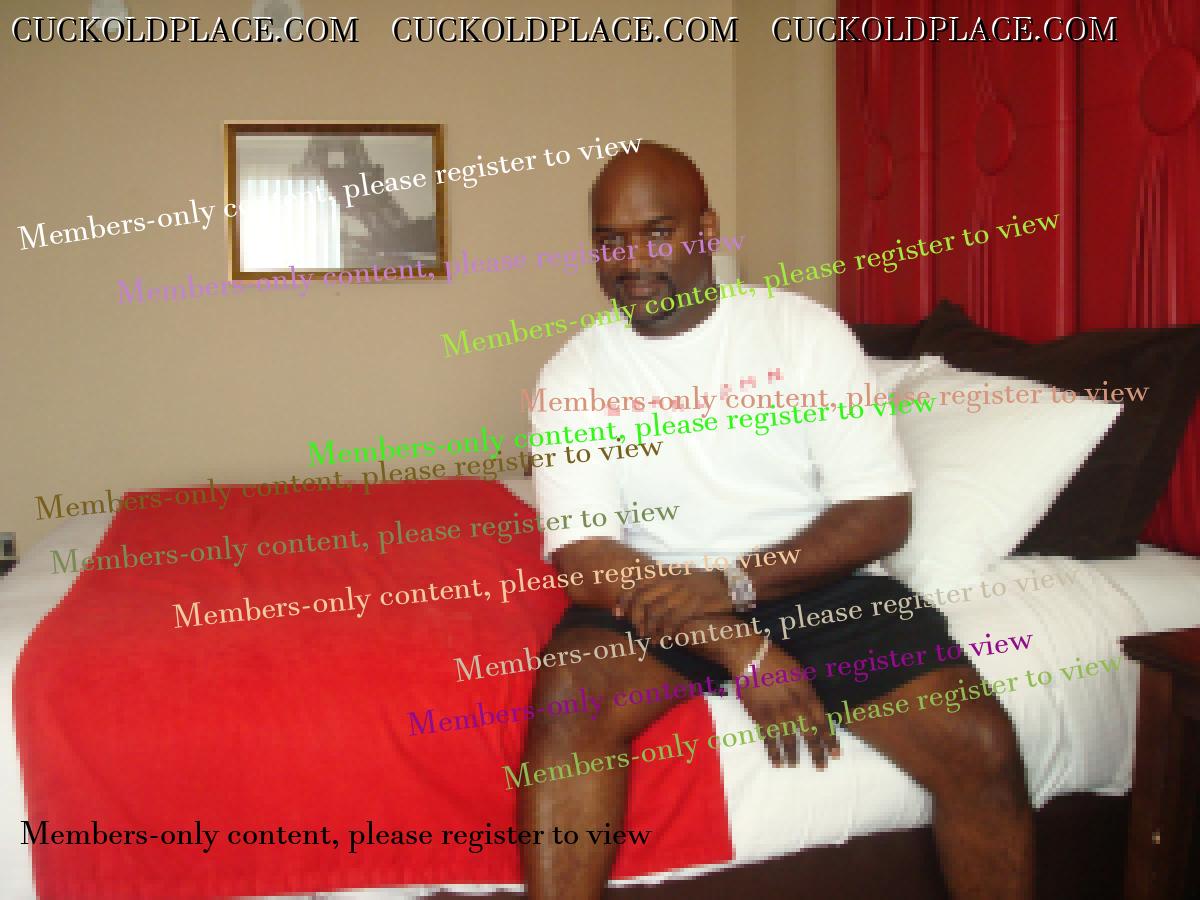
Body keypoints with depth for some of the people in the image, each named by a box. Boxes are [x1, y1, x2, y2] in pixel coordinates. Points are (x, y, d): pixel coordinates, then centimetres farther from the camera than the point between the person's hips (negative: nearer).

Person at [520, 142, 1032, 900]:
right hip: (655, 596, 0)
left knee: (980, 744, -20)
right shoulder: (574, 375, 0)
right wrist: (739, 647, -23)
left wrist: (734, 581, -20)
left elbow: (882, 514, -5)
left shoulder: (805, 330, 0)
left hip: (820, 584, 1)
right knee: (569, 697, -31)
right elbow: (583, 555, -9)